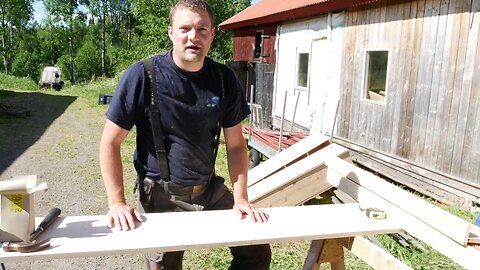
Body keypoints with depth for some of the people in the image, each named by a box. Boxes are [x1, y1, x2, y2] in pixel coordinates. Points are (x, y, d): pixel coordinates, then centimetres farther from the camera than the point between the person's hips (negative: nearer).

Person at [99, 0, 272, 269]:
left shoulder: (225, 79, -4)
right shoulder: (142, 75, -15)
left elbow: (236, 144, 3)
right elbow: (110, 142, -9)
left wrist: (241, 198, -4)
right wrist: (117, 203, -13)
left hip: (211, 190, 4)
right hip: (160, 196, -3)